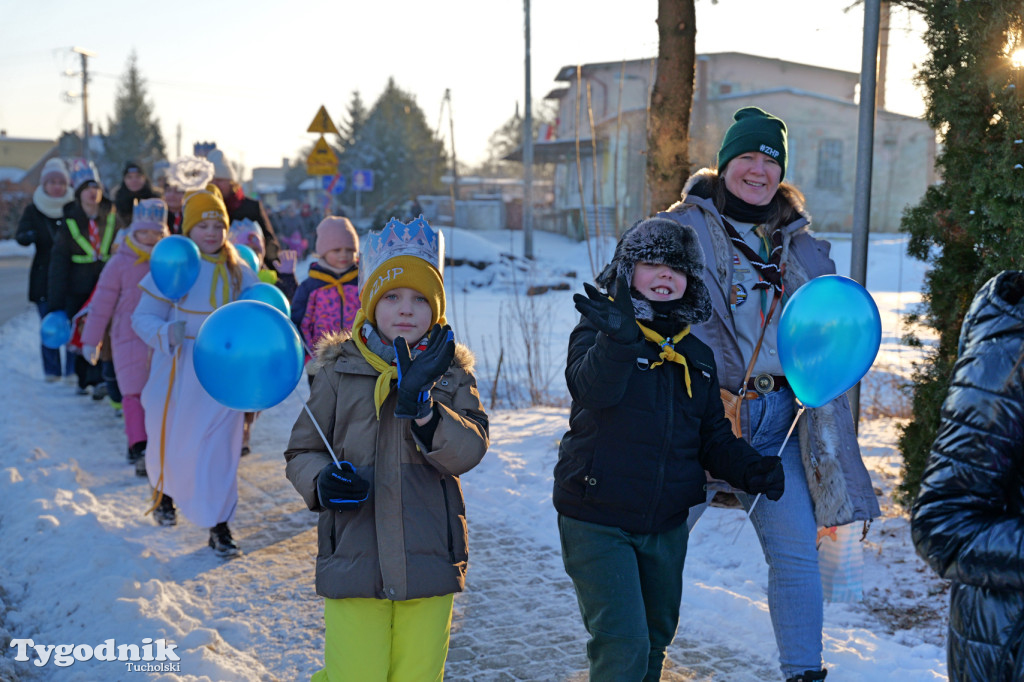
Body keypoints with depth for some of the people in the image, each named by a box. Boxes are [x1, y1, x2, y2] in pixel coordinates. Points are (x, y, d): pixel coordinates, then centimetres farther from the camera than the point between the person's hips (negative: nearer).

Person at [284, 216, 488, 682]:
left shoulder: (453, 373, 5)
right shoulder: (339, 371, 3)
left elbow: (468, 452, -10)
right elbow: (300, 454, 8)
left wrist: (421, 404, -25)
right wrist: (322, 482, -13)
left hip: (429, 564, 1)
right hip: (353, 562, -1)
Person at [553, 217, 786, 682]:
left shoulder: (697, 355, 8)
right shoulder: (599, 330, -8)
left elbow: (713, 435, 14)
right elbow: (592, 387, -30)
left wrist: (749, 469, -4)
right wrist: (620, 339, -48)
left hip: (667, 526, 6)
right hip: (597, 523, -6)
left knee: (655, 642, 20)